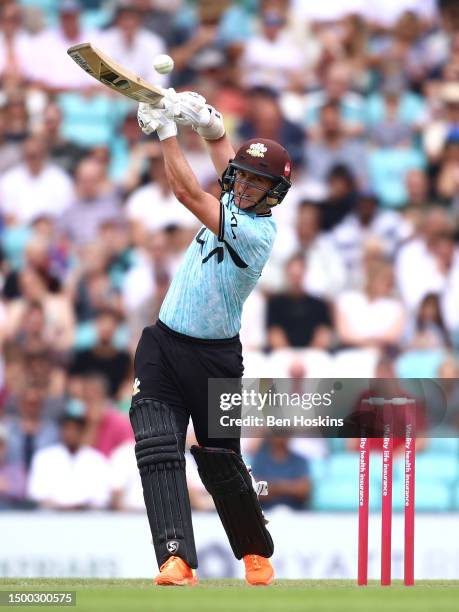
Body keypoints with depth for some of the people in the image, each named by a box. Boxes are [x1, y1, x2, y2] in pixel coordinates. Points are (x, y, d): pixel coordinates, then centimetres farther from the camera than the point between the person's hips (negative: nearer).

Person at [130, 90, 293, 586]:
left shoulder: (258, 231, -19)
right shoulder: (235, 205, 4)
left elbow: (187, 192, -24)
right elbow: (221, 148, 19)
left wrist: (166, 130, -19)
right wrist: (205, 121, -3)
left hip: (213, 358, -6)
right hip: (162, 345, 6)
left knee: (220, 461, 6)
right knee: (158, 449, -13)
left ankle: (256, 554, 31)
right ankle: (177, 559, -24)